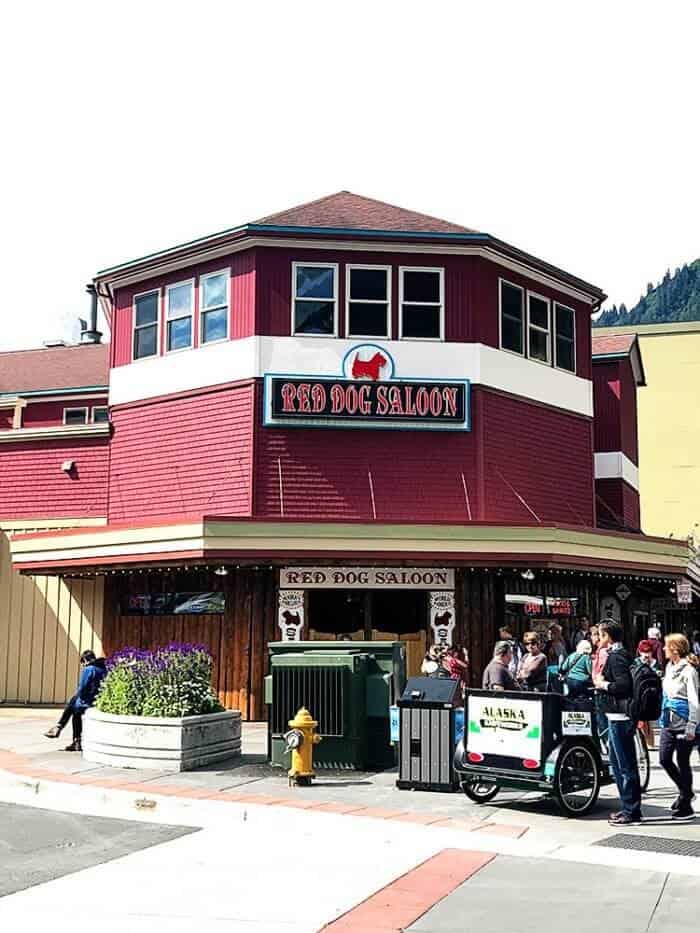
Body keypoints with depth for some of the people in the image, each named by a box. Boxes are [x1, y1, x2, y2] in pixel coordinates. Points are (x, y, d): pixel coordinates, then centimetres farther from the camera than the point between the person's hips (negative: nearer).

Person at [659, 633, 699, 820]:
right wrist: (663, 716, 19)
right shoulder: (669, 667, 10)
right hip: (669, 724, 8)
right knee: (664, 759, 9)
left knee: (682, 763, 0)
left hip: (683, 725, -8)